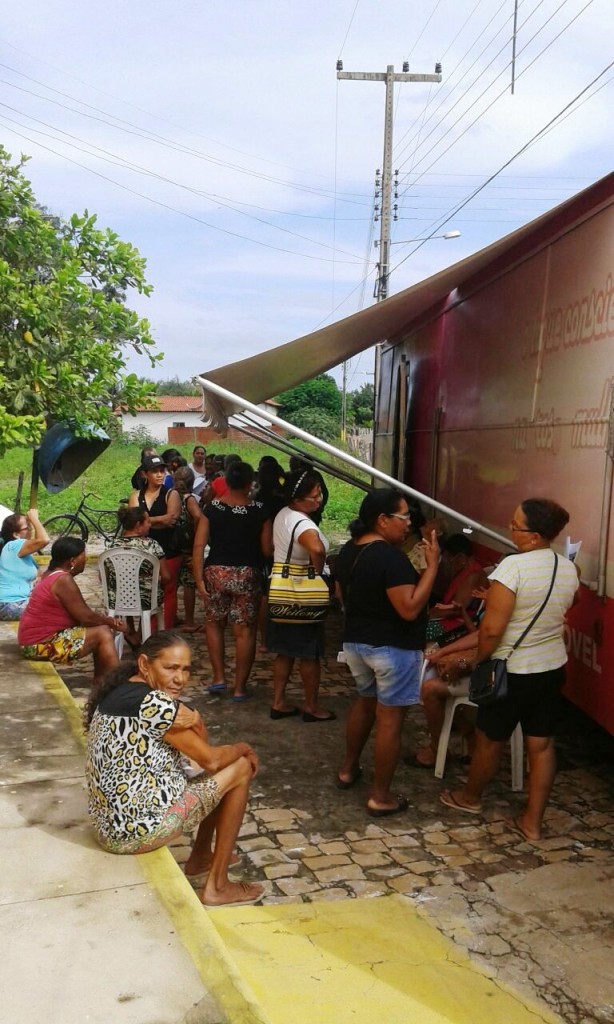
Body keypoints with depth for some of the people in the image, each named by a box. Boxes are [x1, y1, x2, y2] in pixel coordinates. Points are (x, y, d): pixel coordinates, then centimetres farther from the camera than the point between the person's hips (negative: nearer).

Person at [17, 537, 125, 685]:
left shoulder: (53, 574, 11)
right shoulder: (63, 580, -20)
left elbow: (81, 612, 17)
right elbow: (86, 617, -18)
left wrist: (107, 619, 4)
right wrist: (112, 622, -2)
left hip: (39, 638, 10)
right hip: (41, 644, -10)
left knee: (101, 627, 13)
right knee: (103, 633, -12)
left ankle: (100, 682, 17)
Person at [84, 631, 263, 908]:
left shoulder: (120, 690, 7)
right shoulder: (156, 702, -22)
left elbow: (200, 746, 10)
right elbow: (210, 760, -11)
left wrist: (193, 722, -10)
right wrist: (244, 748, 7)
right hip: (137, 828, -9)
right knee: (241, 768, 2)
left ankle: (200, 857, 35)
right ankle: (217, 887, 8)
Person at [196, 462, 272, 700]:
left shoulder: (212, 508, -2)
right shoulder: (259, 511, -5)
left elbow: (199, 545, -5)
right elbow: (267, 550, -4)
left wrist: (199, 578, -1)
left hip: (216, 572, 2)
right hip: (247, 574, -1)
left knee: (214, 623, 21)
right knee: (245, 630, 5)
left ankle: (219, 678, 20)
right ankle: (240, 687, 10)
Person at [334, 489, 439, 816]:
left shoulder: (347, 551, 4)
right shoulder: (391, 558, -24)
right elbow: (410, 609, -28)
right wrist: (432, 565, -24)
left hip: (355, 641, 9)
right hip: (393, 648, -8)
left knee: (365, 701, 27)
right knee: (390, 718, 2)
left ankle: (348, 769, 37)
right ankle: (380, 797, 10)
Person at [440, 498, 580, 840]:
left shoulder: (514, 566, -24)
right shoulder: (569, 569, -1)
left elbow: (492, 629, -24)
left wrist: (480, 660, -5)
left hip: (513, 671, -6)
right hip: (552, 668, 6)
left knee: (490, 740, 15)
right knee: (542, 745, 12)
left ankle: (470, 797, 37)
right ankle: (533, 821, 22)